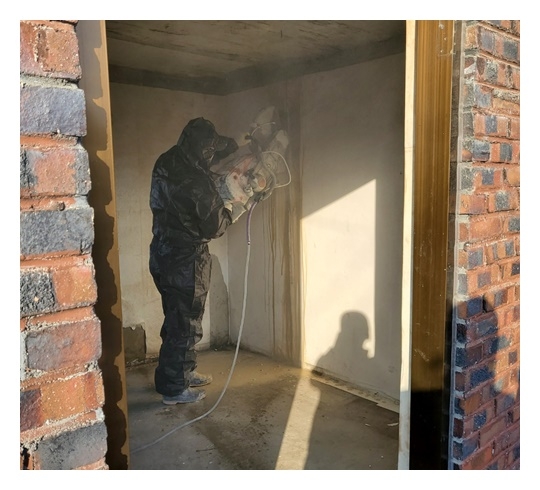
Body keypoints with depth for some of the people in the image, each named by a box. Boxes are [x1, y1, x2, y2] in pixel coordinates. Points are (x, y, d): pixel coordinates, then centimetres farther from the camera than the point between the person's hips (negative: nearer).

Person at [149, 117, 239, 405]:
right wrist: (227, 210, 4)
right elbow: (214, 228, -16)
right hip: (185, 262, -9)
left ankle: (185, 372, 38)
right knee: (184, 324, 5)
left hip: (164, 254, 9)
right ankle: (173, 388, 19)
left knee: (179, 318, 21)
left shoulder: (166, 163, 1)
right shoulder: (197, 182, -25)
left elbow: (199, 159, 21)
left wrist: (235, 144, 17)